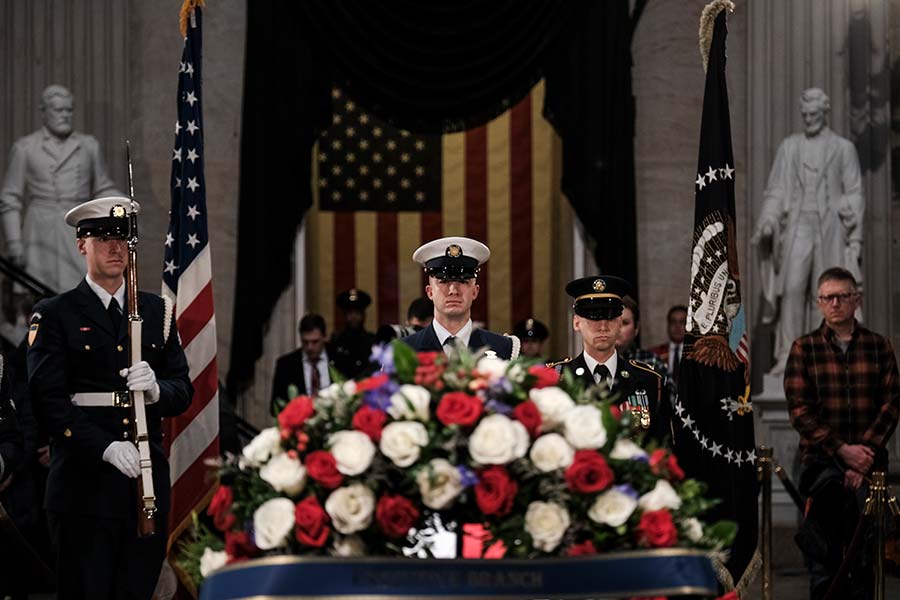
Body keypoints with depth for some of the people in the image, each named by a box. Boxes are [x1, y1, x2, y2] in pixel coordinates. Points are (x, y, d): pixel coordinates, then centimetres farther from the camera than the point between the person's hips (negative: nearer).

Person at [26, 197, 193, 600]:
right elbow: (47, 401, -8)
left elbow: (183, 392, 11)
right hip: (84, 486, -4)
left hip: (148, 479, 4)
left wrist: (156, 389, -13)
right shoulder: (54, 316, 1)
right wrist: (105, 447, -20)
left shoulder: (157, 312, 15)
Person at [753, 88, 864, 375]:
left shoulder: (844, 148, 7)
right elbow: (776, 189, 8)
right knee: (792, 288, -13)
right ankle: (786, 356, -13)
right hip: (798, 225, 0)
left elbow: (854, 195, 5)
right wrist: (767, 222, -9)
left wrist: (855, 238, -2)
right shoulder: (789, 146, 11)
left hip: (831, 227, 0)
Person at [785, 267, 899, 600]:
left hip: (867, 459, 1)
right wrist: (842, 450, -11)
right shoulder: (803, 348, 6)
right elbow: (799, 410, -1)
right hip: (821, 458, -1)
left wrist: (866, 451, -9)